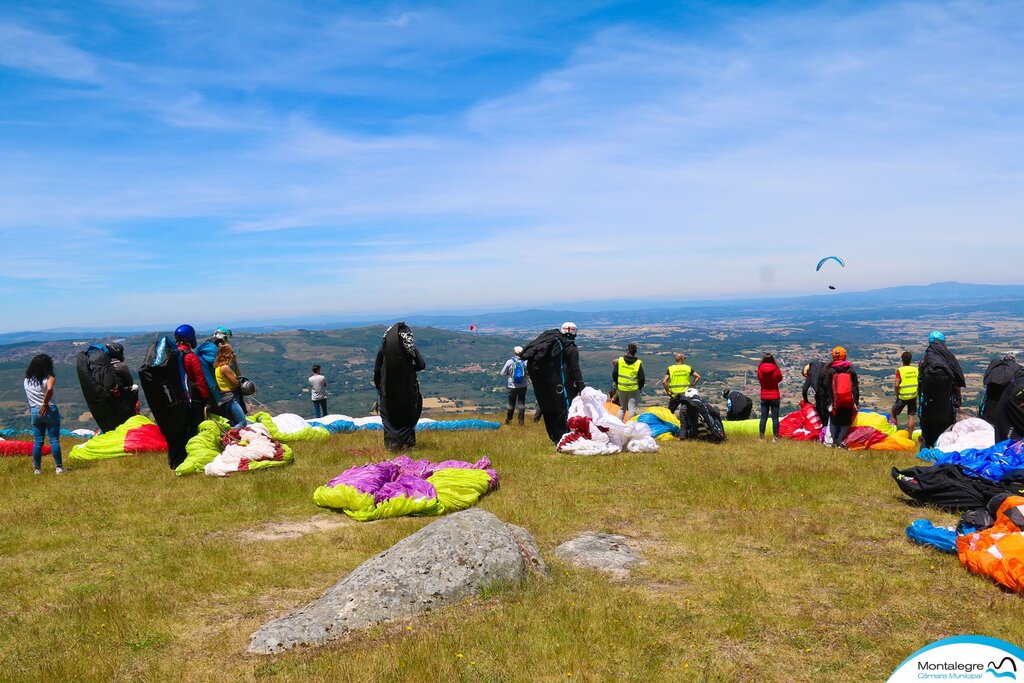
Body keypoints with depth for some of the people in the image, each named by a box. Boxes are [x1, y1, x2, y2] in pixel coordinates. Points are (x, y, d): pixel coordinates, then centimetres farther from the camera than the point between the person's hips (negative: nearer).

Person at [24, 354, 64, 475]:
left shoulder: (27, 380, 6)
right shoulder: (49, 378, -10)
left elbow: (27, 398, 7)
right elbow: (49, 389, -29)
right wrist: (45, 404, -22)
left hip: (34, 412, 4)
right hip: (49, 411, -4)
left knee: (38, 441, 10)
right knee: (54, 440, 1)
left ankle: (37, 468, 15)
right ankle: (59, 467, 3)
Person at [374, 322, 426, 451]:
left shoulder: (384, 349, -4)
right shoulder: (410, 348, -8)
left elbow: (377, 369, -3)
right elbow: (421, 364, -10)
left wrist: (378, 385, 10)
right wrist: (409, 368, 7)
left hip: (388, 388, 1)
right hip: (407, 386, -1)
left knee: (389, 415, 11)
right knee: (407, 414, 13)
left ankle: (391, 443, 8)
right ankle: (407, 442, 15)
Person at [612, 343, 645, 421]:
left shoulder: (619, 360, -4)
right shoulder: (639, 363, -10)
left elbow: (614, 374, 3)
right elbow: (642, 378, -7)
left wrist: (616, 384, 16)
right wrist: (640, 388, 9)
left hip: (621, 388, 3)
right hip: (634, 389, -2)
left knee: (622, 407, 17)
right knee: (632, 408, 3)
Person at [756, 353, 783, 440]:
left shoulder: (760, 369, -8)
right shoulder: (775, 369, -12)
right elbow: (780, 379, 6)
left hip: (764, 397, 2)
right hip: (775, 397, -2)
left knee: (763, 418, 8)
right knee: (775, 418, 4)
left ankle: (761, 437, 7)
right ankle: (775, 437, 3)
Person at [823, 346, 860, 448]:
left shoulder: (829, 371, -4)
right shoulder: (851, 370, 1)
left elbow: (826, 386, -2)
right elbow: (855, 387, 2)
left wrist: (829, 401, 9)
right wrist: (856, 401, 7)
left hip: (835, 402, 0)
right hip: (849, 402, 0)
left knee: (834, 422, 12)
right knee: (846, 422, 9)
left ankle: (833, 441, -1)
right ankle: (840, 441, -5)